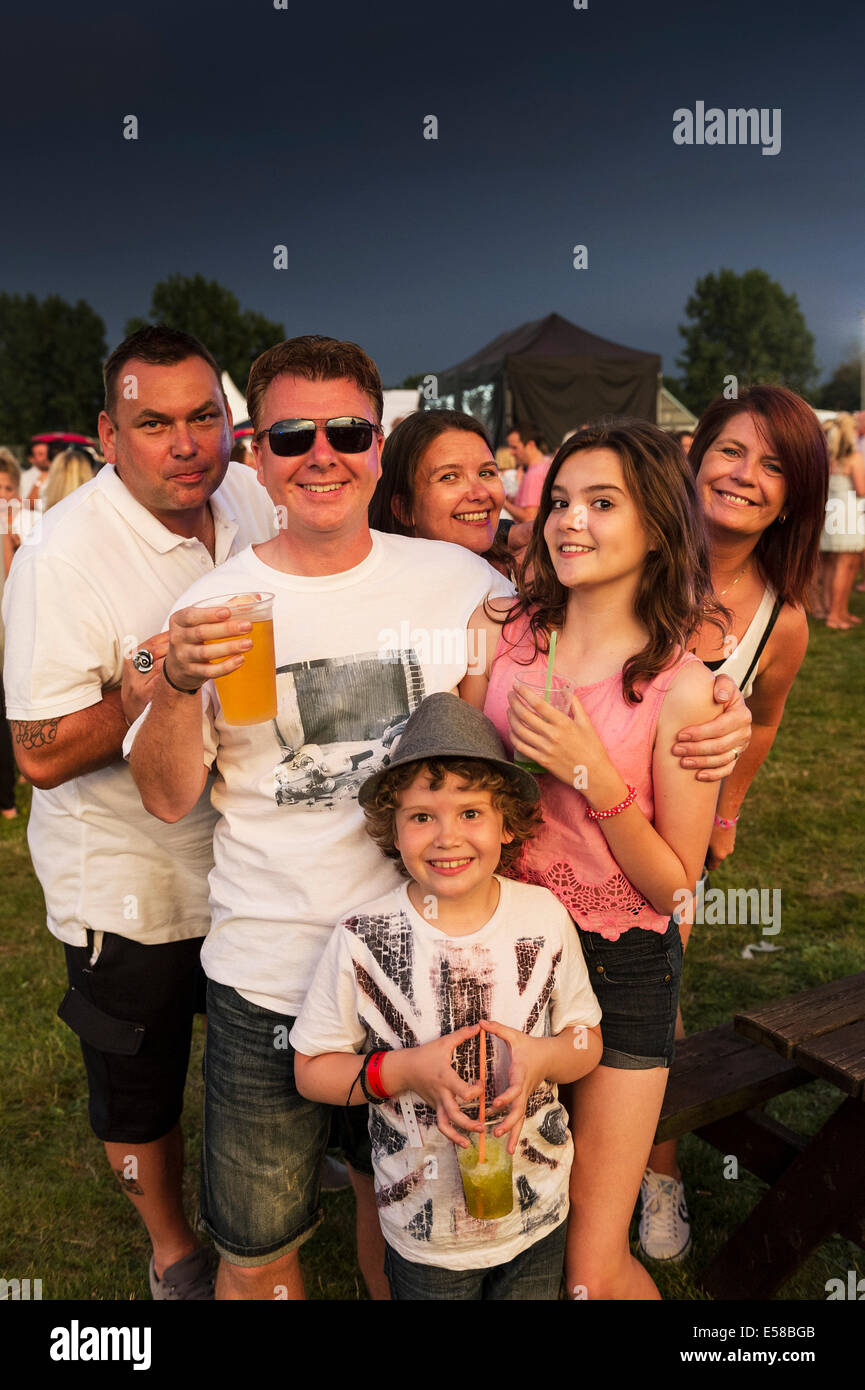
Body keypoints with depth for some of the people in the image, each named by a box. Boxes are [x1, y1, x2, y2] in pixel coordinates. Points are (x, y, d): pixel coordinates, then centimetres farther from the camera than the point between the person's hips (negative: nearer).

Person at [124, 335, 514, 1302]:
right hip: (269, 974, -1)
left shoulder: (460, 580, -3)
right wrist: (178, 686, -21)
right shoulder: (216, 607, -6)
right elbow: (167, 799, -4)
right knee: (256, 1251, 15)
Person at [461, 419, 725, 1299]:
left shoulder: (680, 688, -15)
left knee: (591, 1268, 4)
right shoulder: (501, 629, -5)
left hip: (621, 966, -4)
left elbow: (674, 886, -12)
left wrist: (591, 773, -23)